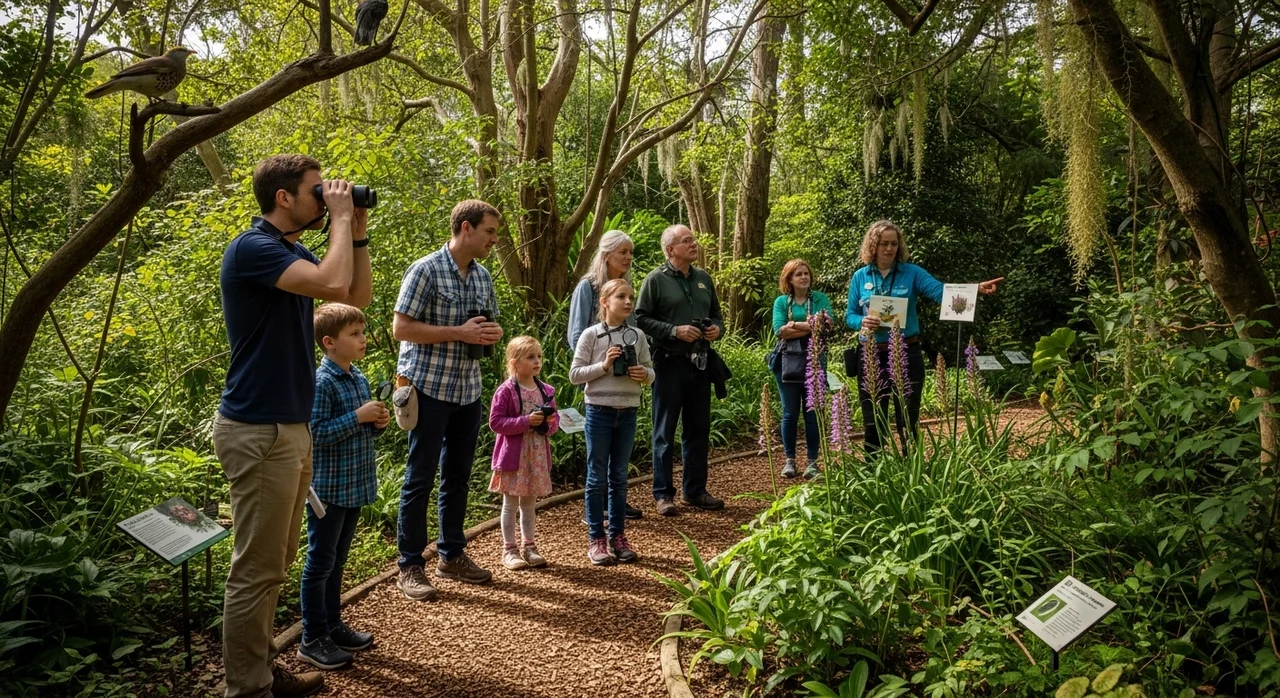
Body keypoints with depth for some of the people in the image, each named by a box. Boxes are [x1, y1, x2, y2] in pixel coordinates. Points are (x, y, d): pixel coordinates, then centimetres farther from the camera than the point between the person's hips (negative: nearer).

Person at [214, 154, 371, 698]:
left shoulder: (294, 253, 12)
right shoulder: (253, 248, -16)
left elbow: (357, 298, 17)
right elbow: (333, 284, -31)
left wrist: (357, 233, 7)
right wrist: (340, 218, -16)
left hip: (291, 427, 10)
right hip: (259, 432, -10)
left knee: (274, 562, 17)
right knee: (256, 569, -1)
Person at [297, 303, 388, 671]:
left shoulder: (359, 378, 9)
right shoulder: (321, 382, -17)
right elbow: (316, 434, -22)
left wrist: (376, 424, -1)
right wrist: (358, 416, -23)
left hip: (355, 485, 8)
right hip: (329, 487, -8)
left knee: (337, 560, 18)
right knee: (320, 563, 2)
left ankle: (332, 624, 31)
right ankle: (312, 640, 13)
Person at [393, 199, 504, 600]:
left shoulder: (483, 277, 9)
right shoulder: (426, 270, -12)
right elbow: (401, 329, -15)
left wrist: (492, 334, -4)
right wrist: (459, 332, -20)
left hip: (468, 389, 7)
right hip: (429, 387, -7)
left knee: (457, 477, 14)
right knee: (420, 478, 0)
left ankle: (451, 555, 27)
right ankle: (410, 567, 10)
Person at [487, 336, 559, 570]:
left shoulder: (546, 390, 5)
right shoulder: (506, 391, -12)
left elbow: (555, 418, 13)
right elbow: (496, 422, -16)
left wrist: (550, 423, -11)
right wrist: (526, 421, -23)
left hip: (538, 455, 5)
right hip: (513, 455, -5)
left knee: (529, 504, 15)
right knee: (511, 504, 5)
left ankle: (528, 547, 24)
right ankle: (509, 550, 14)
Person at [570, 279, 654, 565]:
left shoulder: (637, 336, 5)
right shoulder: (591, 335, -5)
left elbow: (650, 372, 10)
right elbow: (574, 375, -6)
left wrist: (644, 374, -11)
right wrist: (604, 366, -17)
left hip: (628, 412, 3)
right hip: (600, 411, -3)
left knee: (619, 477, 12)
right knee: (597, 478, 4)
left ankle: (618, 536, 22)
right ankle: (596, 540, 13)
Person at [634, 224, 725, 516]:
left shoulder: (703, 278, 13)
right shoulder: (656, 279, -5)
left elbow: (716, 313, 22)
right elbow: (641, 318, -9)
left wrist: (717, 328, 0)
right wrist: (675, 331, -17)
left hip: (700, 363, 6)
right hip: (670, 364, -6)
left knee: (698, 429, 12)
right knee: (665, 431, 2)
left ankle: (695, 490, 24)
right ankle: (663, 494, 11)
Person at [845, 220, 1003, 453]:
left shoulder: (911, 272, -1)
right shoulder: (860, 277, 4)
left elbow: (942, 291, -14)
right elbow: (849, 315, 6)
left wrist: (975, 288, -31)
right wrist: (862, 322, -17)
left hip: (906, 355, -1)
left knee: (908, 422, 6)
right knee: (872, 422, 10)